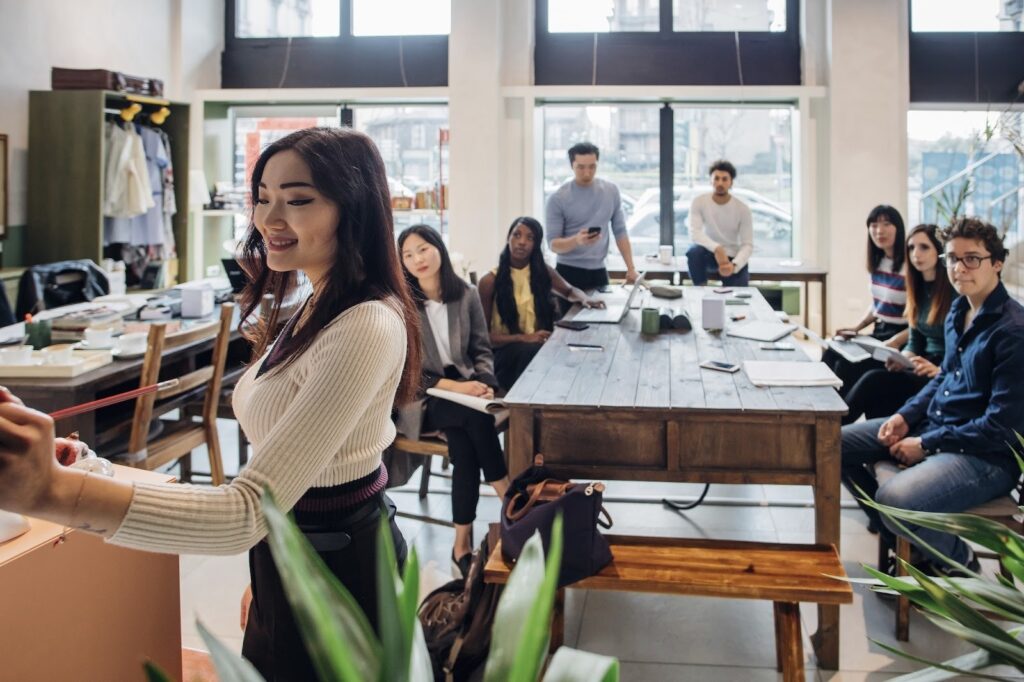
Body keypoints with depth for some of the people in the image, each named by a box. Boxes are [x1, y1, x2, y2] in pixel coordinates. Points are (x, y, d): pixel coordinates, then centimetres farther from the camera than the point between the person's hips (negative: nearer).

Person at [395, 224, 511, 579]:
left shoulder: (466, 295, 6)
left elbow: (482, 349, 9)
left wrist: (483, 383, -13)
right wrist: (453, 386, -19)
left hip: (464, 386, 3)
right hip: (421, 396, -2)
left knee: (464, 446, -28)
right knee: (476, 416, -32)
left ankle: (462, 544, -21)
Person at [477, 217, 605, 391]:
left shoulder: (543, 271, 9)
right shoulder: (490, 281, -3)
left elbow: (570, 291, 29)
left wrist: (584, 299, 3)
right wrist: (523, 338, -20)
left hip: (540, 345, 3)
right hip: (505, 351, -3)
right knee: (530, 351, -37)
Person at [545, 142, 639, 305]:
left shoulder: (611, 191, 3)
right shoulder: (558, 198, -8)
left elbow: (620, 232, 8)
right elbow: (552, 243, -9)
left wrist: (631, 268, 3)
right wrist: (576, 240, -29)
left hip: (599, 272, 3)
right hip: (569, 272, -3)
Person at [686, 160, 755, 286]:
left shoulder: (743, 209, -13)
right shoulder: (699, 202, -12)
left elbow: (748, 245, -14)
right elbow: (694, 233, -24)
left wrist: (734, 265, -33)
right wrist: (717, 248, -41)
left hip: (733, 259, 0)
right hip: (711, 255, 0)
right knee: (694, 251, -34)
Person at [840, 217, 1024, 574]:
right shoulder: (958, 310, 7)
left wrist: (926, 445, -17)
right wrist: (906, 416, 3)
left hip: (986, 454, -9)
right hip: (932, 424, 9)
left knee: (895, 499, -33)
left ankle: (959, 563, 0)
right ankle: (899, 539, 18)